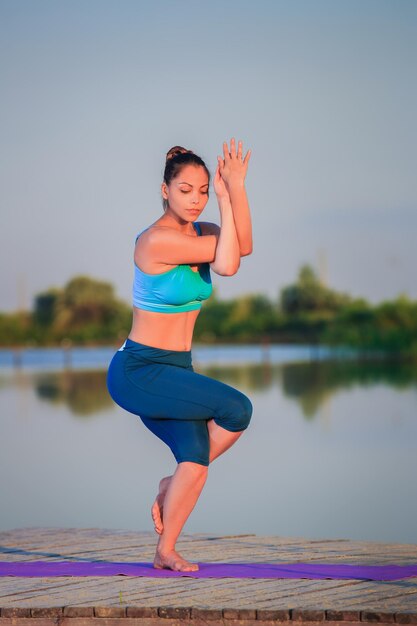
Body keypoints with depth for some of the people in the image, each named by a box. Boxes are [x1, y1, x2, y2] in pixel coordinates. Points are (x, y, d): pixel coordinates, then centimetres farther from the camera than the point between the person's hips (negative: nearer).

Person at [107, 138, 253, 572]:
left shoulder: (200, 233, 7)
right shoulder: (156, 240, -17)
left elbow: (242, 247, -15)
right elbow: (227, 264, -21)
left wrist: (236, 189, -24)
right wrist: (226, 199, -18)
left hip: (174, 372, 7)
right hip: (138, 372, -7)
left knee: (194, 457, -13)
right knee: (237, 409, -19)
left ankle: (165, 553, 1)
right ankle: (174, 486, 5)